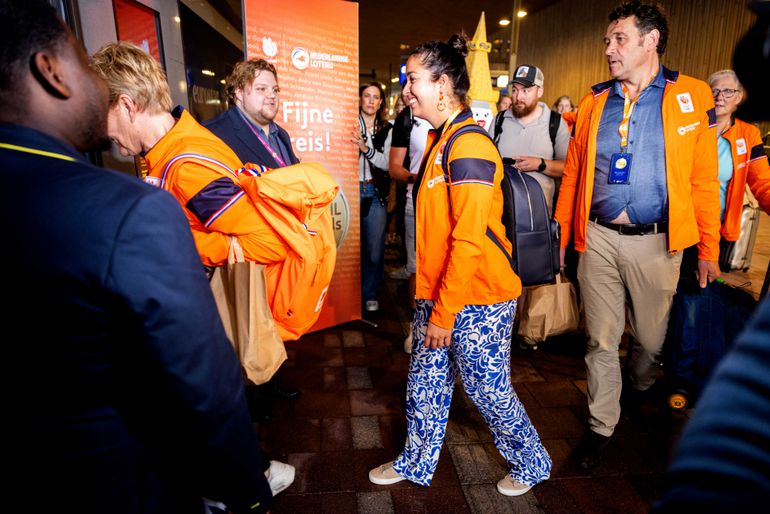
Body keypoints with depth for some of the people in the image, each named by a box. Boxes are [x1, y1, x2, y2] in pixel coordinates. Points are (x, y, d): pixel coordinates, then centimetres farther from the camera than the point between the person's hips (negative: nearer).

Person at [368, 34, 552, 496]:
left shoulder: (468, 146, -20)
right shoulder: (440, 138, 11)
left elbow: (468, 241, -24)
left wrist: (443, 313, -18)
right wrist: (433, 302, 18)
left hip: (476, 300, -9)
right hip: (438, 292, 9)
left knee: (488, 389, 9)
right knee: (425, 383, 18)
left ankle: (531, 464, 37)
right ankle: (416, 464, 39)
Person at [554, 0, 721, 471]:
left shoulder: (692, 97, 2)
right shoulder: (595, 103, 8)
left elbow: (704, 180, 0)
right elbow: (573, 175, 7)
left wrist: (709, 249, -2)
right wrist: (560, 236, 4)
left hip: (656, 242, -1)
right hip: (599, 238, 1)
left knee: (652, 338, 15)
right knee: (601, 340, 8)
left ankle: (639, 393, 47)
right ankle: (602, 426, 25)